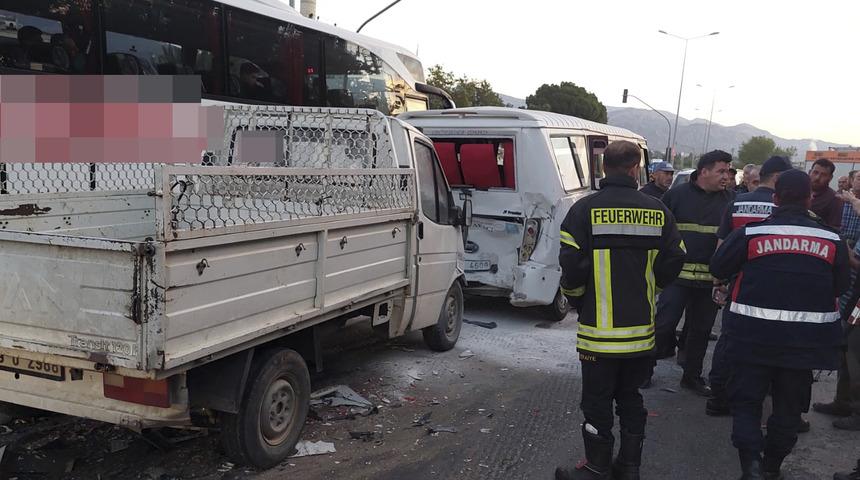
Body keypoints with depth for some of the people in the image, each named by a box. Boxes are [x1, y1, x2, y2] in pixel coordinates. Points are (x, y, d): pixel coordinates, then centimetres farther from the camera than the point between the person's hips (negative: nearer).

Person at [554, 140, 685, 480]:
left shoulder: (585, 210, -12)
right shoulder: (657, 211, 0)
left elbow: (571, 267, -15)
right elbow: (674, 260, 4)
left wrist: (577, 301, 4)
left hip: (600, 329, -4)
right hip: (642, 329, 4)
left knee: (597, 404, 8)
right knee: (630, 398, 19)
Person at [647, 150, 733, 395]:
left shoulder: (728, 201, 7)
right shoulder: (677, 195, -1)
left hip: (711, 280, 4)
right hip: (678, 274, -3)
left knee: (701, 330, 13)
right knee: (664, 324, -4)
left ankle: (692, 376, 27)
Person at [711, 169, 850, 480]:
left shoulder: (750, 233, -9)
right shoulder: (832, 240, -2)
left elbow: (718, 269, 0)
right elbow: (840, 287, 8)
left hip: (754, 335, -2)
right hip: (806, 338, 2)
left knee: (746, 400, 9)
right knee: (790, 405, 17)